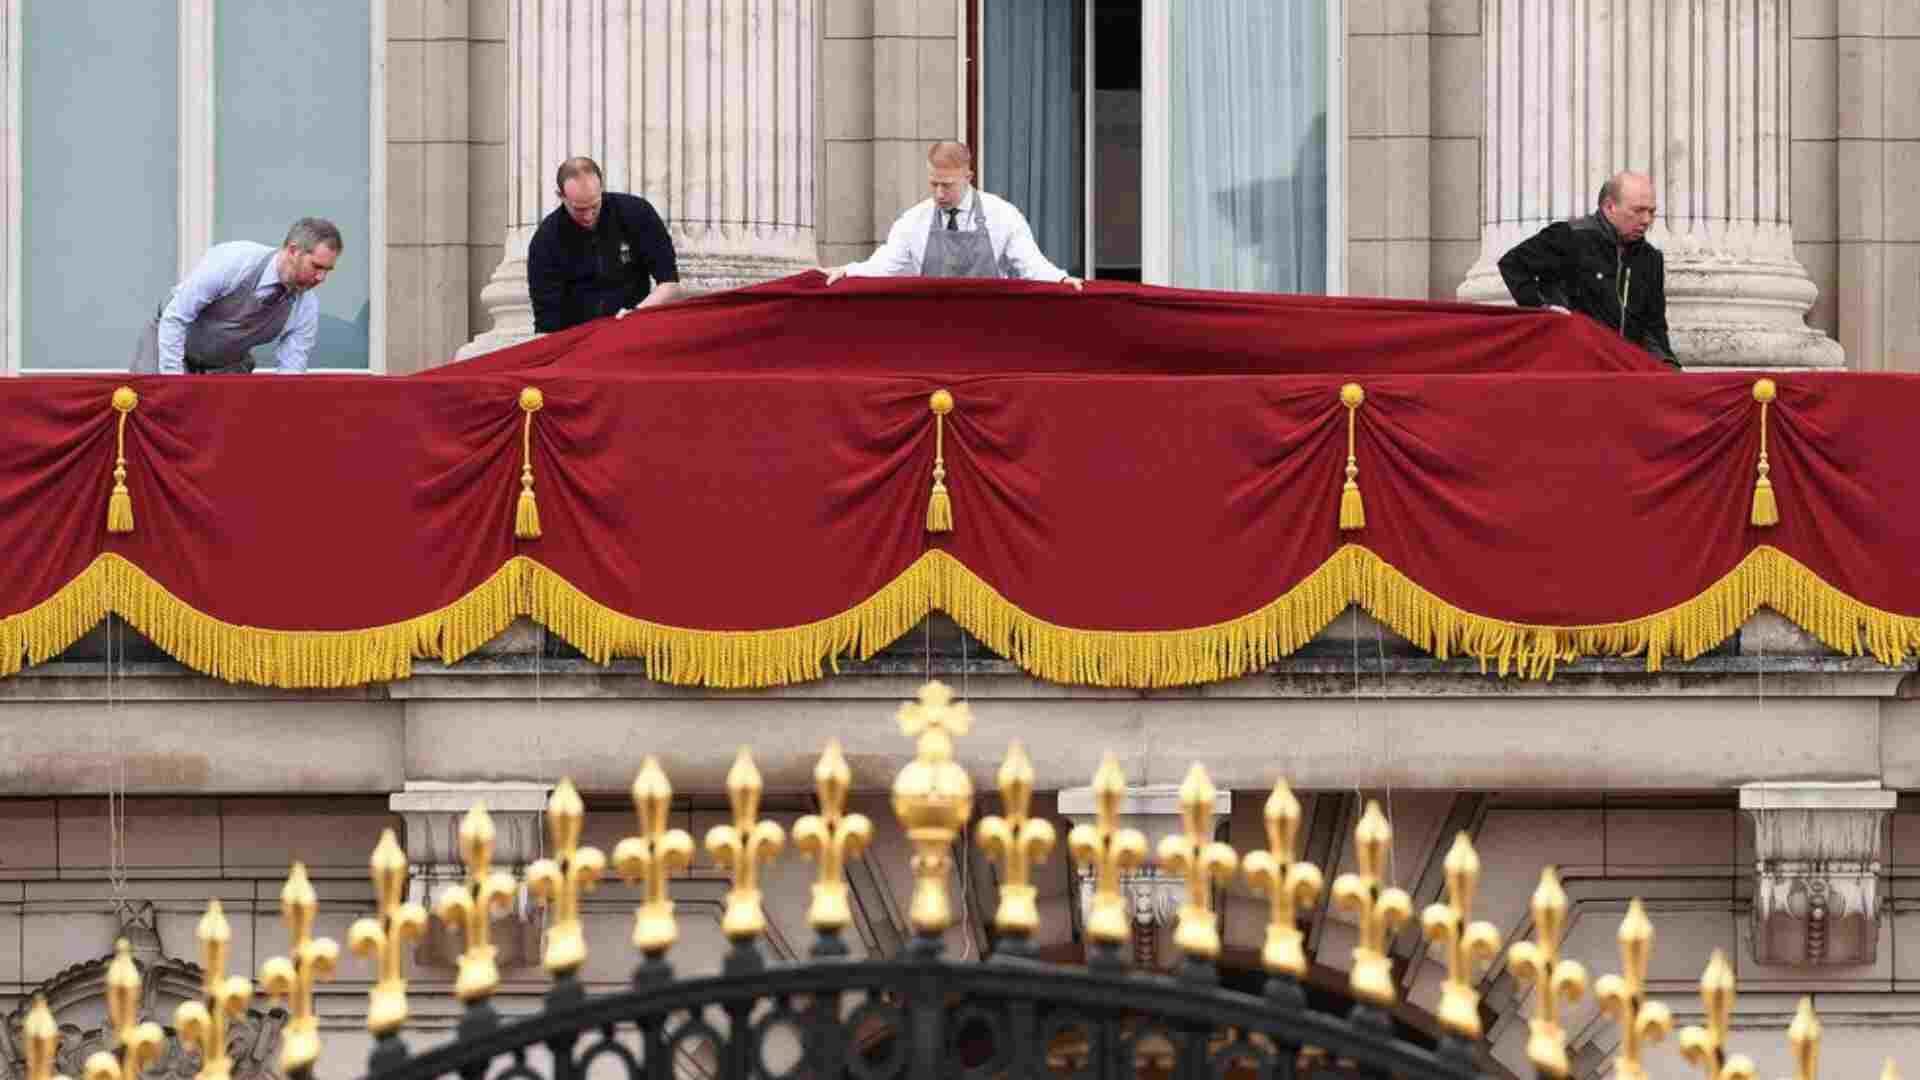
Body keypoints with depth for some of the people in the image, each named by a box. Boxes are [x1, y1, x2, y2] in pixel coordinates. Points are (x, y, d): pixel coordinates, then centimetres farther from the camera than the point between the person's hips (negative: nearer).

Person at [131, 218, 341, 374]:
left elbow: (291, 376, -17)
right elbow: (174, 318, -27)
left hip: (225, 366, 4)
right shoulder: (232, 262, -33)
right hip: (169, 339, -4)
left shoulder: (306, 308, -20)